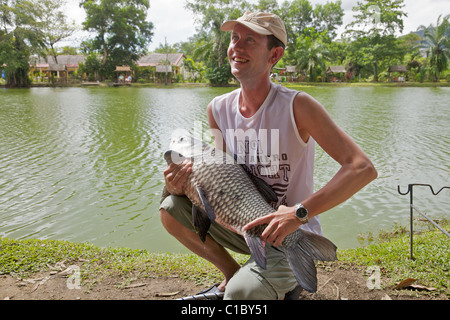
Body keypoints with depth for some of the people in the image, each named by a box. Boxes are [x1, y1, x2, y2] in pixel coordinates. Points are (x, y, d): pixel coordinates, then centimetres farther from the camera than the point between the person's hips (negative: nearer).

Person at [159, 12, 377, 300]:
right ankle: (232, 272, 11)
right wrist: (180, 185, -14)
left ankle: (286, 282, 9)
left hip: (293, 236, -5)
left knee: (241, 293, -28)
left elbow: (363, 168, -26)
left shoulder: (296, 106, -21)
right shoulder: (218, 109, -3)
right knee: (171, 209, -7)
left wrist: (299, 212, -36)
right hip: (243, 225, 6)